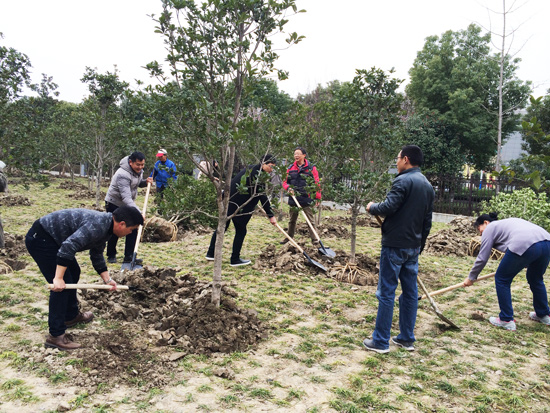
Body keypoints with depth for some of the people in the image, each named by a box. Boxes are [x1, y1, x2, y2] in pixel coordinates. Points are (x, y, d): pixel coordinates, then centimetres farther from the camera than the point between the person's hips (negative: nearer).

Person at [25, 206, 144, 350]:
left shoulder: (105, 227, 6)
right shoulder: (97, 225, -26)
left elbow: (97, 255, 19)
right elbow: (68, 246, -35)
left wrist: (107, 279, 17)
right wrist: (58, 278, -33)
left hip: (49, 238, 11)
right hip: (39, 239, -11)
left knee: (73, 272, 20)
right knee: (64, 283, -11)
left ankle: (71, 316, 35)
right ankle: (55, 336, -5)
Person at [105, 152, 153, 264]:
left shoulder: (138, 170, -6)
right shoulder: (123, 175, -33)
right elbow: (126, 197, -39)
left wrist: (145, 182, -11)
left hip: (128, 204, 7)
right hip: (114, 203, -7)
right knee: (115, 231, 1)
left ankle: (129, 257, 7)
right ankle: (111, 256, 20)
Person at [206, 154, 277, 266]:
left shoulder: (251, 169, 12)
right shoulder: (257, 174, -17)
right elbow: (263, 197, -18)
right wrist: (270, 215, -14)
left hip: (228, 201, 9)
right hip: (238, 205, -9)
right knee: (241, 231, 4)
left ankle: (211, 254, 27)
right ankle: (235, 259, 13)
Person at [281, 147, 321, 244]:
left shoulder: (311, 168, -2)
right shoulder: (291, 168, 8)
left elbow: (317, 183, -1)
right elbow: (285, 182, 14)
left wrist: (317, 197, -5)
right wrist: (288, 188, -8)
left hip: (307, 199, -4)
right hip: (294, 199, 4)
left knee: (310, 220, 0)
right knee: (292, 220, 16)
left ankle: (314, 239, 7)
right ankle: (289, 236, 28)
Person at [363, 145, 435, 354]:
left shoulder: (403, 181, -14)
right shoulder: (428, 186, 14)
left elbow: (388, 207, -23)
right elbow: (427, 221, 17)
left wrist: (372, 207, -3)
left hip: (395, 245, -8)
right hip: (413, 246, 8)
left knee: (386, 292, -2)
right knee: (410, 291, 13)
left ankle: (380, 341, 4)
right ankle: (407, 338, 23)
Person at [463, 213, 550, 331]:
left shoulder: (489, 228, 13)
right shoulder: (507, 222, 35)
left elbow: (482, 258, 10)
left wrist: (471, 278, 20)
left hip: (524, 245, -8)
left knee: (502, 279, 8)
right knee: (536, 279, 29)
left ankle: (506, 320, 12)